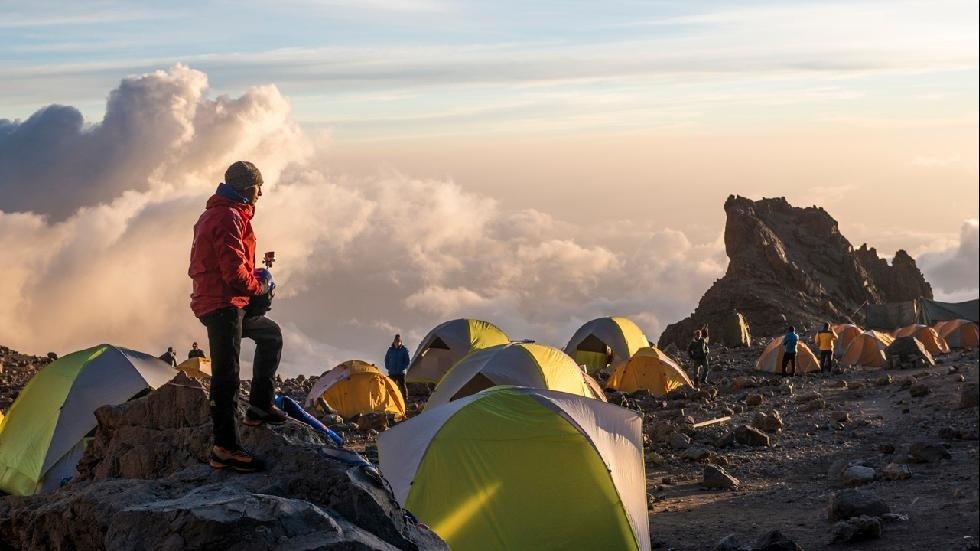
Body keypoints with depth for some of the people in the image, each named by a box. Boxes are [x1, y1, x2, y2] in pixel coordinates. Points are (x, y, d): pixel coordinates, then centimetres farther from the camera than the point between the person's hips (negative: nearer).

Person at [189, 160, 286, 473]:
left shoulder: (214, 215, 19)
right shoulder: (229, 217, -15)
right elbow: (234, 271, -23)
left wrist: (255, 279, 12)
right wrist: (260, 285, -4)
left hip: (228, 305, 11)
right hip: (223, 304, -11)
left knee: (271, 334, 26)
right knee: (227, 374, -10)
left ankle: (260, 406, 25)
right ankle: (225, 447, -9)